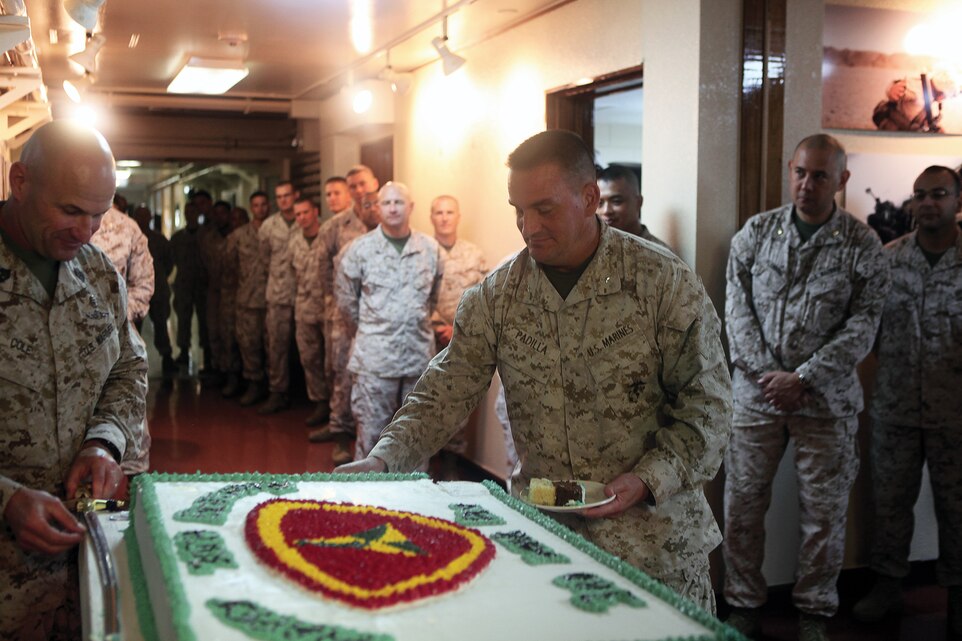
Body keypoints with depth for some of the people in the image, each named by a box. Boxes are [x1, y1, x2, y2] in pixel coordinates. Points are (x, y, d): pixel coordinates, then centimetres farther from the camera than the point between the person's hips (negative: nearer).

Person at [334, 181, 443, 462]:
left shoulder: (430, 249, 4)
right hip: (374, 357, -2)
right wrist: (367, 333, 10)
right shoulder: (360, 249, -2)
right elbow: (345, 299, 5)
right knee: (371, 432, 0)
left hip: (419, 356, 3)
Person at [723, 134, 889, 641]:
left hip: (826, 399, -1)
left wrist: (802, 379, -14)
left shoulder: (862, 247, -1)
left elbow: (862, 327, -6)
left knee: (824, 511, 7)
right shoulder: (756, 232, 4)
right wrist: (767, 373, -11)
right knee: (743, 503, 6)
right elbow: (738, 309, 0)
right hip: (757, 391, 1)